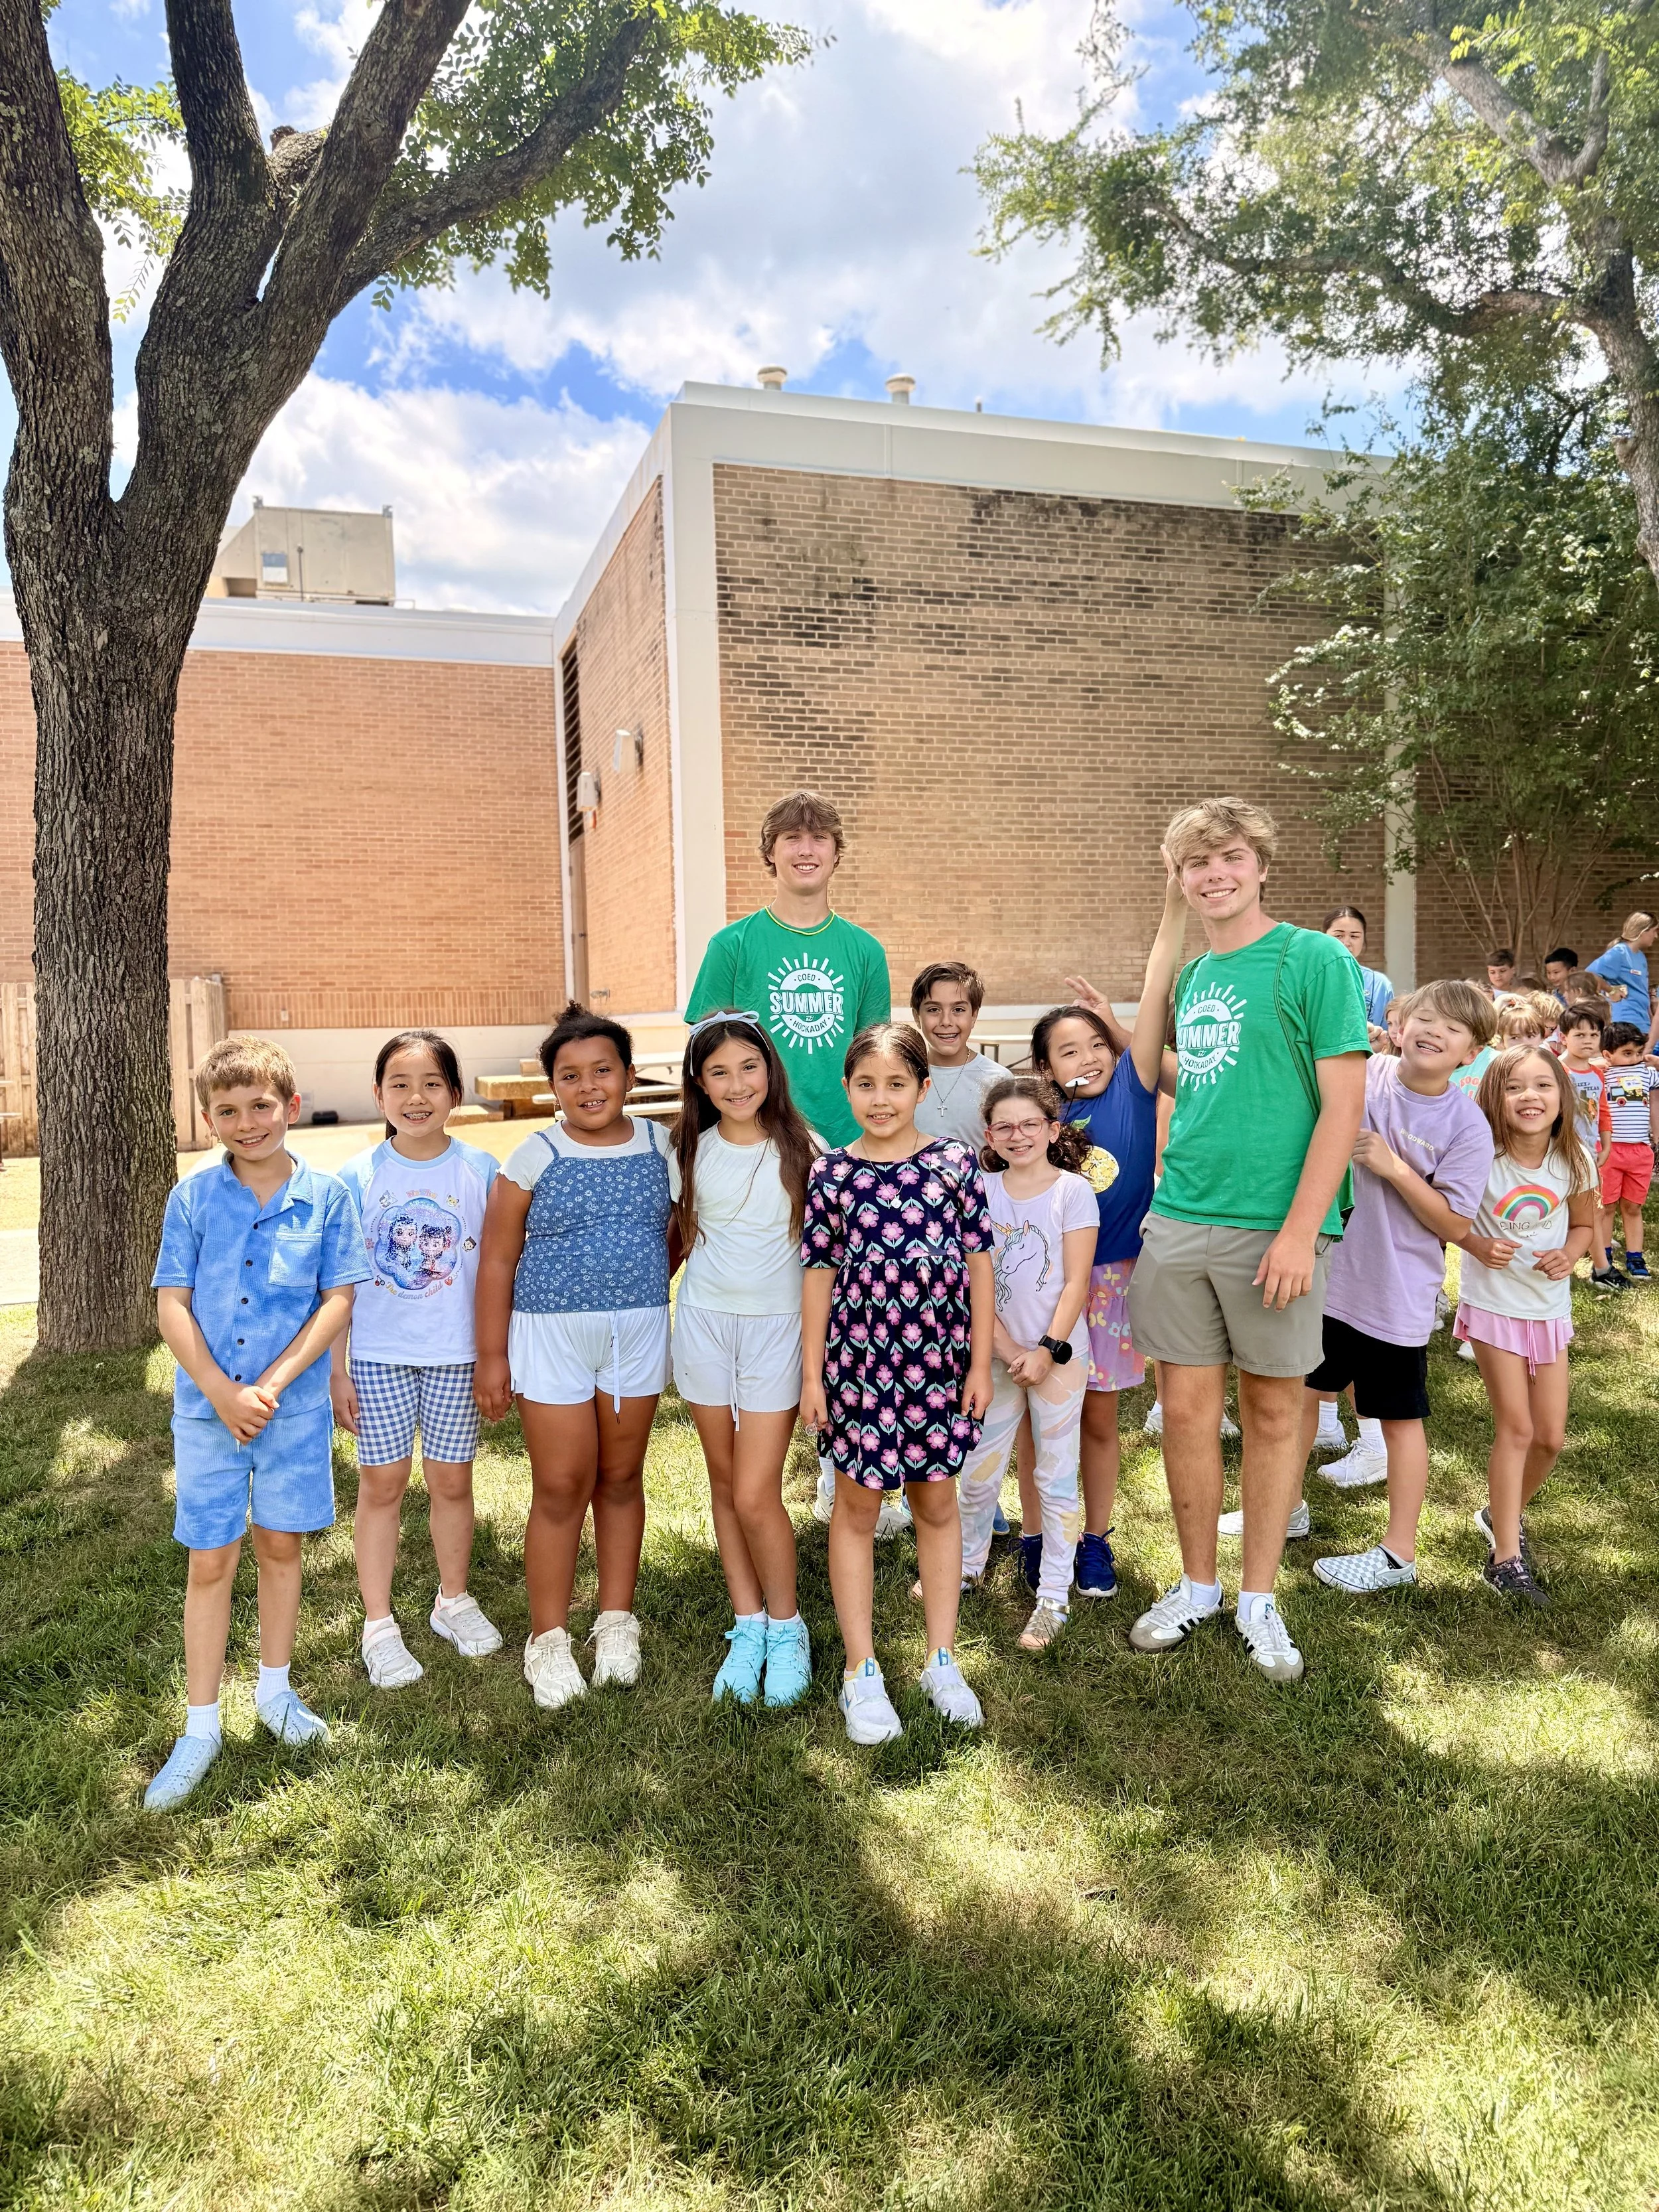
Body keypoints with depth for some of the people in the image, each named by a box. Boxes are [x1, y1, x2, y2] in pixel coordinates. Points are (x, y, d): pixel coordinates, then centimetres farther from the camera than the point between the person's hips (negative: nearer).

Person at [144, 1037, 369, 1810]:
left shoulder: (325, 1195, -5)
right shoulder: (193, 1196, -4)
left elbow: (338, 1301, -6)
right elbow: (172, 1306, -5)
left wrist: (271, 1385, -14)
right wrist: (222, 1394, -14)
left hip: (296, 1405, 0)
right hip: (207, 1406, 0)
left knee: (281, 1546, 14)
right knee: (210, 1563, 7)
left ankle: (275, 1689, 34)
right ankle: (201, 1727, 21)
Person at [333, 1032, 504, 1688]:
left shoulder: (481, 1170, -4)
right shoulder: (357, 1177, -4)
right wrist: (336, 1370, -1)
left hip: (456, 1353, 0)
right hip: (378, 1355, 0)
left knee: (451, 1481, 12)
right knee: (382, 1483, 7)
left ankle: (453, 1600, 33)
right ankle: (379, 1623, 22)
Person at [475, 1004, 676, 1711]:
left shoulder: (659, 1146, 0)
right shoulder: (534, 1157, -8)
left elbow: (680, 1230, 16)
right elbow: (497, 1259, -4)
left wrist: (645, 1280, 4)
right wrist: (492, 1355, -5)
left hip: (638, 1334, 3)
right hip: (552, 1335, -2)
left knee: (621, 1479, 13)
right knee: (561, 1488, 1)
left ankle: (616, 1622, 29)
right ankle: (548, 1640, 17)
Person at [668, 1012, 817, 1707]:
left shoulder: (803, 1149, -7)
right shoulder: (690, 1152, 0)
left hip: (777, 1328, -3)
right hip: (704, 1322, 3)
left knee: (755, 1494, -6)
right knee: (724, 1483, 12)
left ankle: (786, 1628, 17)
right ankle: (747, 1625, 27)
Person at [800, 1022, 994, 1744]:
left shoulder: (955, 1163, -2)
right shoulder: (832, 1174, -3)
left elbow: (979, 1264, 1)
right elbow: (819, 1274, 0)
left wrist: (980, 1362, 0)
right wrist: (812, 1373, -1)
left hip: (939, 1360, 1)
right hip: (860, 1360, -1)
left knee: (938, 1503, 13)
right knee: (857, 1508, 9)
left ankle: (942, 1660, 28)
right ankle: (861, 1671, 22)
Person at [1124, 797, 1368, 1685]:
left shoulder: (1315, 960, -6)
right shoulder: (1191, 976, 12)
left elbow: (1343, 1105, -10)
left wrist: (1300, 1231, -16)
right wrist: (1160, 1194, 13)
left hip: (1275, 1228, -5)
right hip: (1178, 1224, 5)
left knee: (1273, 1411, 9)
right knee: (1186, 1409, 9)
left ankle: (1259, 1601, 24)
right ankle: (1197, 1587, 26)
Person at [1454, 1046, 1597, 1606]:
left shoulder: (1575, 1160, -6)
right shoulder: (1481, 1156, -17)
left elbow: (1582, 1225, 8)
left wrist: (1570, 1255, -13)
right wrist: (1478, 1246, -24)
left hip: (1550, 1308, 4)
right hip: (1494, 1304, -4)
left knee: (1551, 1437, 8)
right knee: (1516, 1428, -4)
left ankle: (1504, 1514, 35)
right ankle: (1506, 1557, 6)